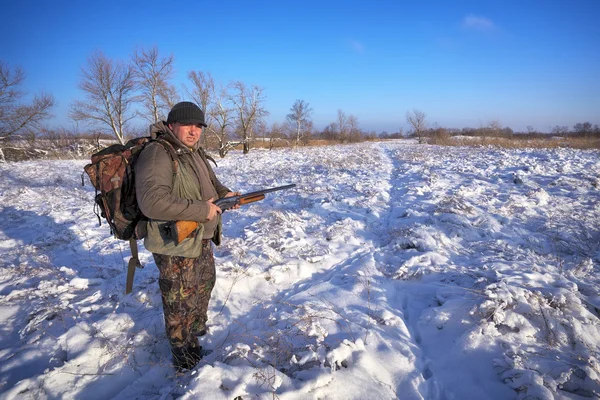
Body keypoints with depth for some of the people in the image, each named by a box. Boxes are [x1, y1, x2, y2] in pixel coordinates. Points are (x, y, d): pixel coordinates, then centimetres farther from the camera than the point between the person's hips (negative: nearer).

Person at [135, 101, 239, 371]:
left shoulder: (196, 152, 6)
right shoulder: (157, 155, -23)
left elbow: (211, 181, 23)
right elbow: (152, 202, -34)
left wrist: (225, 194, 0)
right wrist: (201, 210, -29)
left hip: (202, 240, 10)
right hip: (176, 247, -9)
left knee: (205, 286, 27)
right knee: (181, 305, 7)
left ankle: (199, 329, 52)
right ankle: (185, 356, 28)